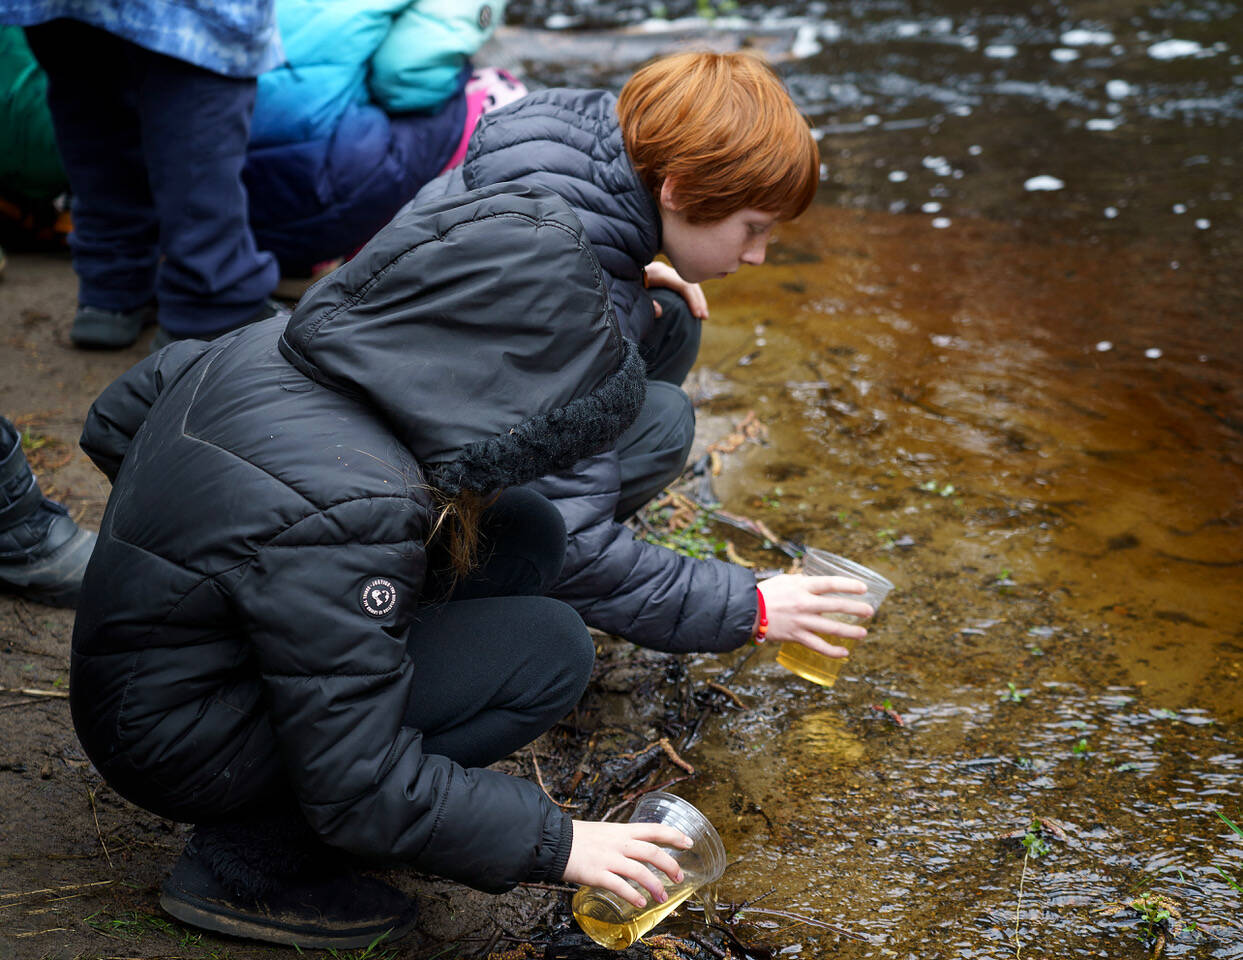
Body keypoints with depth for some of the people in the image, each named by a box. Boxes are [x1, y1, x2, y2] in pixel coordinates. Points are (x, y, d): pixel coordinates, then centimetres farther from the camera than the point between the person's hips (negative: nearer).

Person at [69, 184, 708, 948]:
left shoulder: (272, 345, -8)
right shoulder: (349, 514, -33)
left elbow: (114, 423, 11)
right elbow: (356, 792, -26)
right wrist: (554, 842, -18)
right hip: (180, 749, -9)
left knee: (527, 535, 1)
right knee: (550, 652, -19)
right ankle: (250, 861, -7)